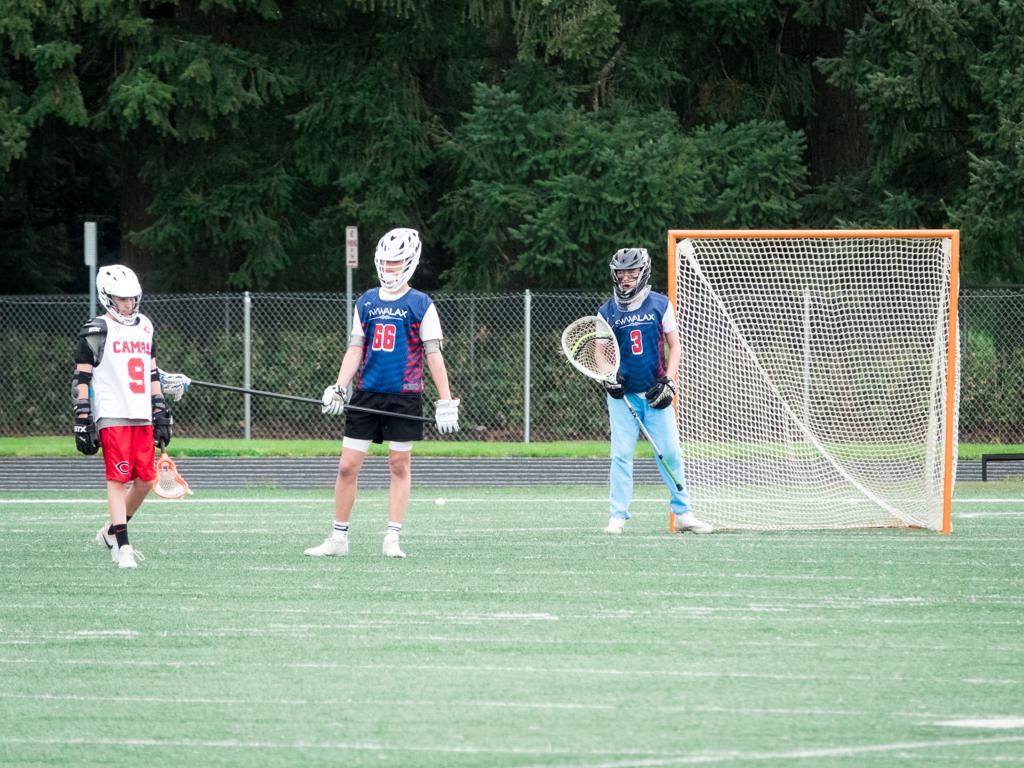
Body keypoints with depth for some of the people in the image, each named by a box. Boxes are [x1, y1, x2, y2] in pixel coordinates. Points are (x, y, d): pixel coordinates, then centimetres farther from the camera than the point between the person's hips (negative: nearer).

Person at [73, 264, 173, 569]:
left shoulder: (145, 327, 16)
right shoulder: (96, 332, -3)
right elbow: (81, 379, -5)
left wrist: (160, 414, 17)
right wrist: (83, 421, -10)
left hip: (142, 417, 6)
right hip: (112, 417, -6)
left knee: (145, 480, 4)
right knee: (118, 479, -8)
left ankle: (112, 532, 23)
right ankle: (123, 547, -6)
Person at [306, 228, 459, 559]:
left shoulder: (421, 305, 0)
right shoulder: (366, 303, 10)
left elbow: (433, 354, -2)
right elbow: (355, 349, 10)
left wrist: (446, 402, -6)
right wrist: (338, 388, -2)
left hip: (404, 396, -3)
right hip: (366, 393, 3)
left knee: (400, 466, 1)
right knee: (347, 467, -1)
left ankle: (393, 538, 6)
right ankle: (338, 538, 7)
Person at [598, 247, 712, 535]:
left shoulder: (660, 305, 3)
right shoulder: (607, 312, 3)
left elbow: (673, 346, 6)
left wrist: (668, 382, -6)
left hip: (655, 393, 0)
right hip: (623, 395, 0)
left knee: (670, 453, 0)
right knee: (621, 454, -4)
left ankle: (683, 513, 7)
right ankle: (618, 517, 0)